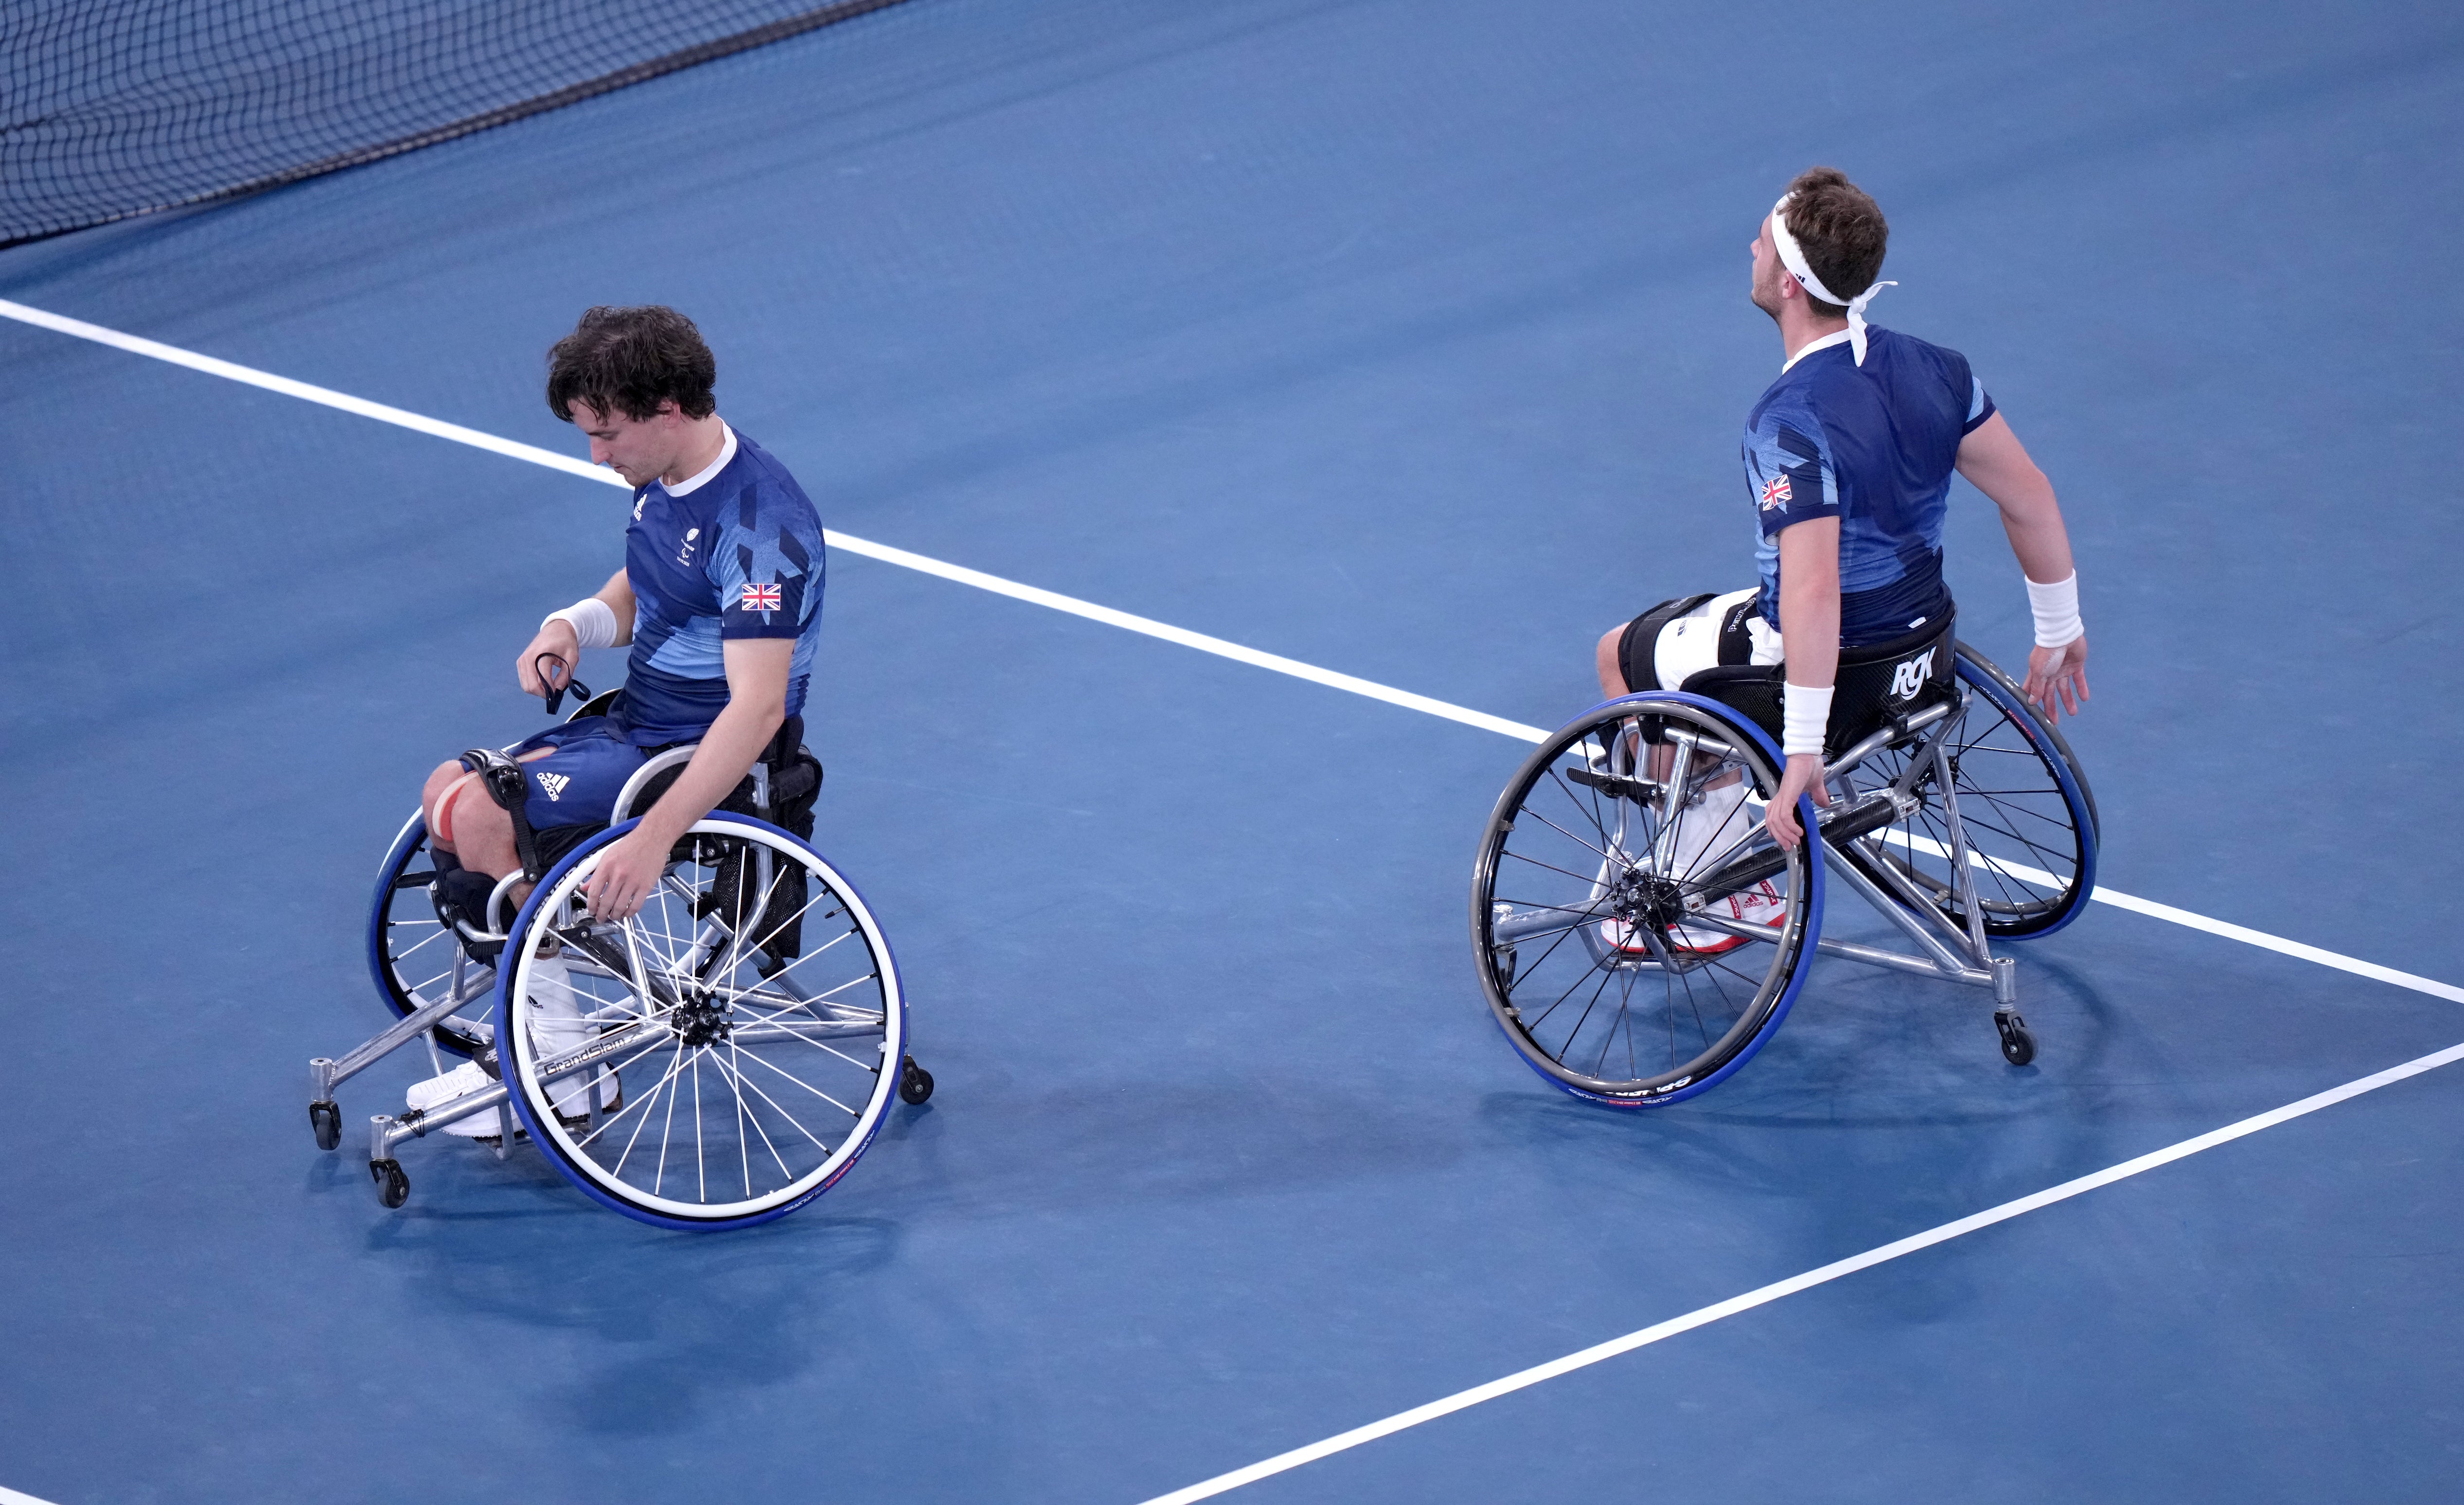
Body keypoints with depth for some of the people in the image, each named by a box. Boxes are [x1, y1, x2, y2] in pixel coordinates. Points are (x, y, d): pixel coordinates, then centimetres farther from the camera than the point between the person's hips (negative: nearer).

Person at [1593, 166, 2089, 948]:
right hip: (1920, 639, 7)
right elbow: (2030, 500, -1)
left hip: (1836, 662, -7)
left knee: (1623, 656, 19)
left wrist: (1803, 751, -35)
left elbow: (1814, 592, -38)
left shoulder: (1791, 421, -30)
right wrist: (2059, 634, 12)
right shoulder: (1931, 369, -7)